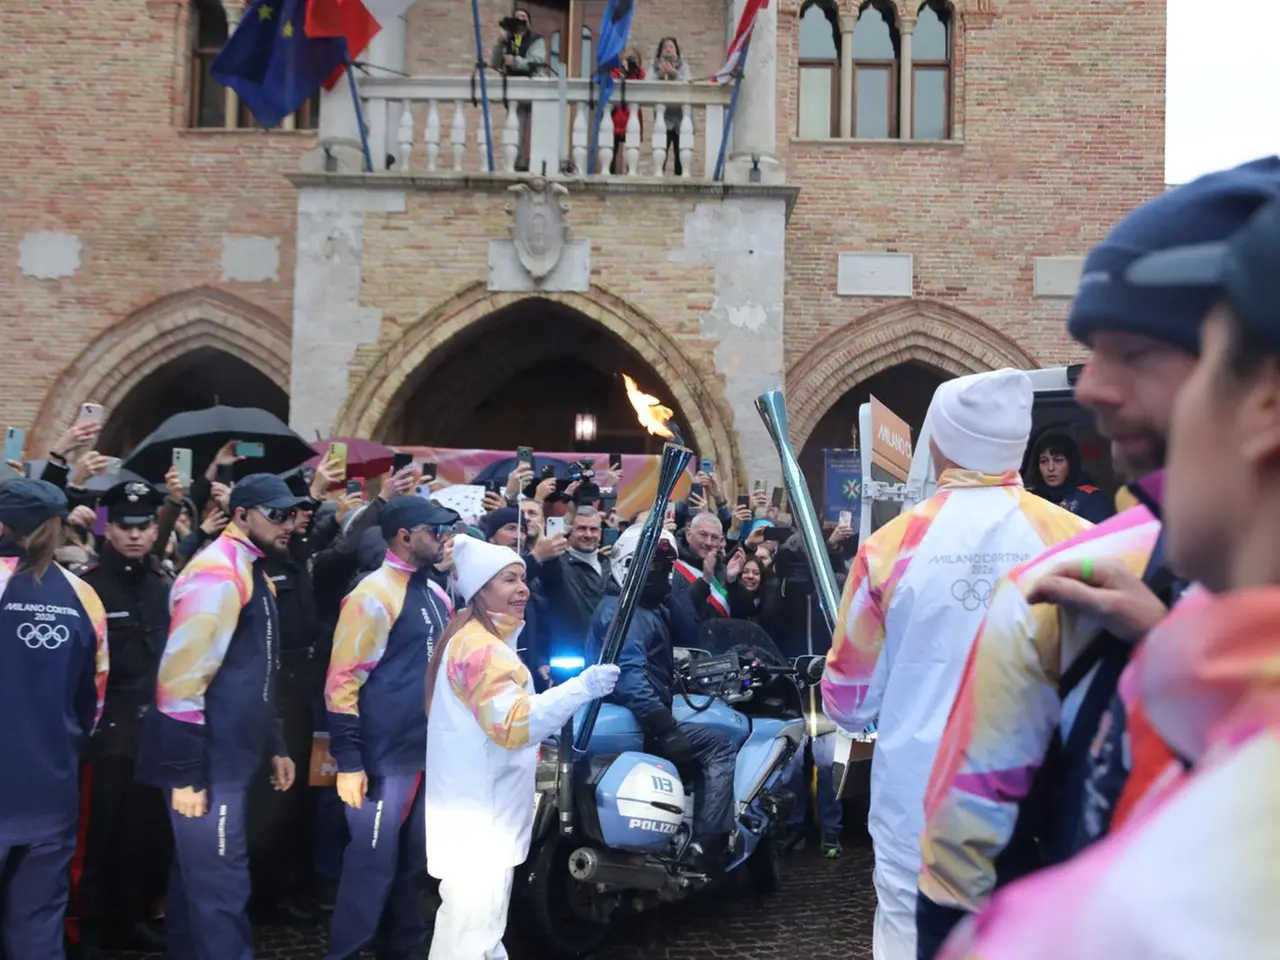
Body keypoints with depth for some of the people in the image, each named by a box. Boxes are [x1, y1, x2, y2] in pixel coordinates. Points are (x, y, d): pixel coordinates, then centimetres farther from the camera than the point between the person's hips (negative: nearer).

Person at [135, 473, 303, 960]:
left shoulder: (252, 572, 14)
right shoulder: (217, 573, -17)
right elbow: (181, 679, -22)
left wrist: (275, 746, 22)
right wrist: (186, 773, -22)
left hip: (228, 758, 10)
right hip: (207, 764, -10)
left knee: (199, 875, 18)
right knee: (220, 885, -5)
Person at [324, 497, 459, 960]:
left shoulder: (434, 593, 11)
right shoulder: (374, 595, -14)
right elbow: (342, 682, -16)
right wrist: (348, 761, -18)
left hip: (430, 752, 8)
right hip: (386, 757, -8)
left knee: (412, 859, 17)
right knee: (374, 861, 0)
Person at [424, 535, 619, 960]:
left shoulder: (478, 637, 15)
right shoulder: (480, 647, -20)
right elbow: (512, 725, -29)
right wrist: (582, 687, -31)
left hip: (483, 807, 11)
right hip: (477, 815, -11)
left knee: (482, 917, 20)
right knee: (471, 926, -5)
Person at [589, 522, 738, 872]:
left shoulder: (651, 607, 20)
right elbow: (628, 673, -29)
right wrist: (664, 727, -34)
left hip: (646, 716, 11)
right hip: (632, 722, -11)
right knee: (721, 748, -14)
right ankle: (706, 849, -19)